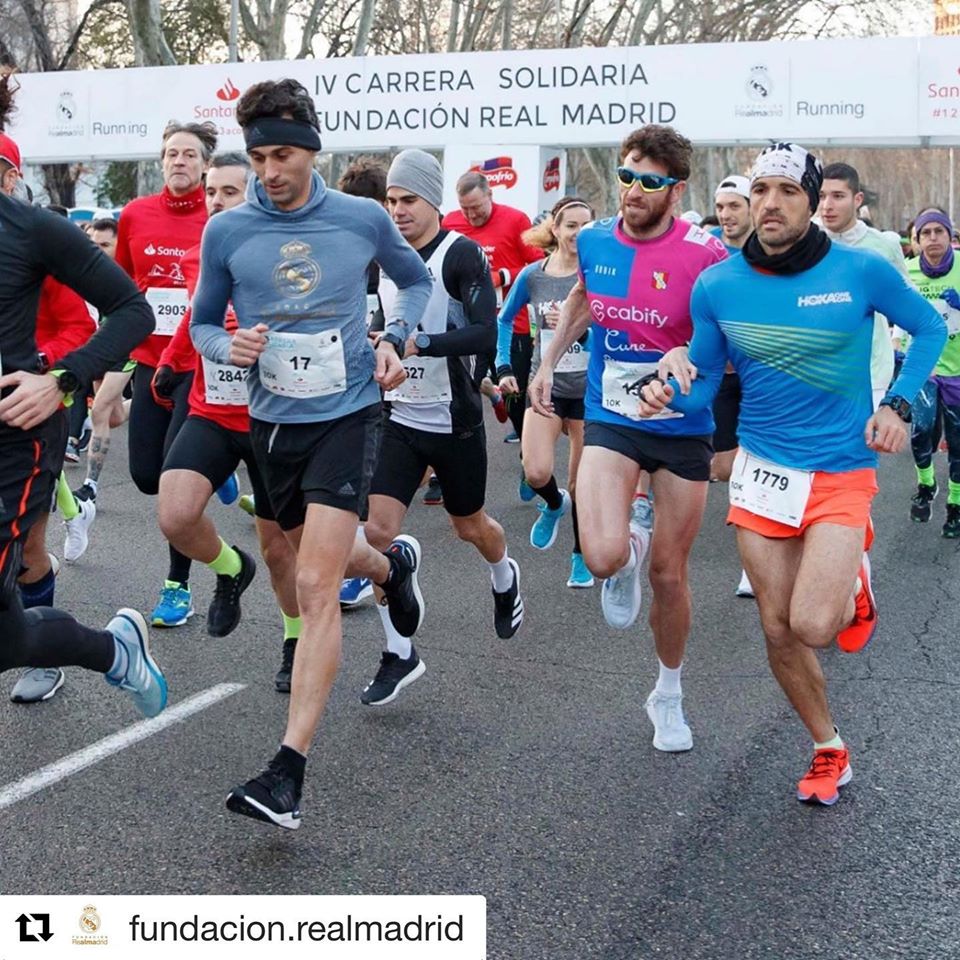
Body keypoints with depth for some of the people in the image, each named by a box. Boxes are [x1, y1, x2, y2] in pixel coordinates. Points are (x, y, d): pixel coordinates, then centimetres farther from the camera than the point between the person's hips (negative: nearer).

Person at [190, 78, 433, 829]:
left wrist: (396, 339, -3)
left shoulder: (364, 220, -4)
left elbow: (417, 281, 15)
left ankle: (289, 770, -14)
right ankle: (394, 565, 59)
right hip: (272, 422, 4)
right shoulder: (226, 233, -3)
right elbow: (203, 323, 10)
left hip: (348, 416, -3)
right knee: (321, 561, 22)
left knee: (317, 587, -15)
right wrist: (229, 347, -13)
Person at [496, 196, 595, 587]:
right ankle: (555, 504, 19)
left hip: (589, 390, -1)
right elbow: (504, 320, 13)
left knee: (582, 484, 7)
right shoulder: (533, 275, -2)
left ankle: (581, 556, 29)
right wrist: (504, 367, 6)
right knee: (536, 473, -17)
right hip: (545, 386, 1)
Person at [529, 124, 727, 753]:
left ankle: (669, 694, 34)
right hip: (610, 421, 2)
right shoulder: (594, 242, -2)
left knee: (669, 573, 9)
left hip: (683, 428, -2)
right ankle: (630, 547, 22)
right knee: (603, 557, -19)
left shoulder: (706, 256, -16)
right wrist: (549, 362, 21)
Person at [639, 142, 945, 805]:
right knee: (778, 629, 7)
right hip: (762, 468, 3)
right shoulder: (717, 286, -3)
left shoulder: (863, 272, -9)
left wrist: (898, 404, -5)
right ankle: (830, 752, 30)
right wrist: (670, 390, -19)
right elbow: (704, 385, 4)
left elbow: (930, 328, 7)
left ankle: (854, 581, 19)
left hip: (842, 470, -3)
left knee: (813, 625, -17)